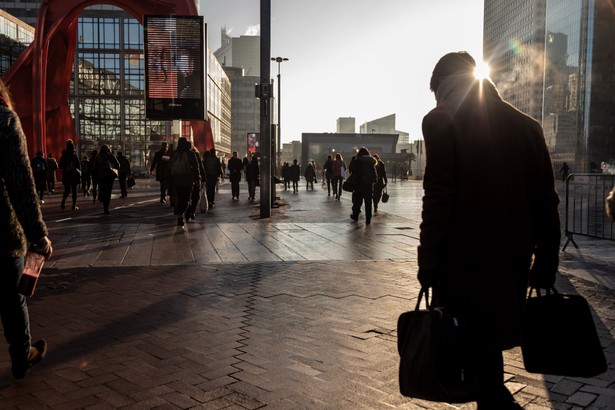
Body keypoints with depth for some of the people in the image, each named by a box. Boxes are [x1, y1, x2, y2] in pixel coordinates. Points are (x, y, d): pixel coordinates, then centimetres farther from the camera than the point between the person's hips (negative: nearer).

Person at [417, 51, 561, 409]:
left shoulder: (443, 122, -7)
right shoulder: (527, 125, 9)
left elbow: (439, 199, -16)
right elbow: (546, 202, 7)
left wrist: (428, 264, -11)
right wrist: (546, 264, 12)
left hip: (464, 261, -5)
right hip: (512, 261, 6)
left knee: (473, 345, 5)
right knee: (490, 341, 19)